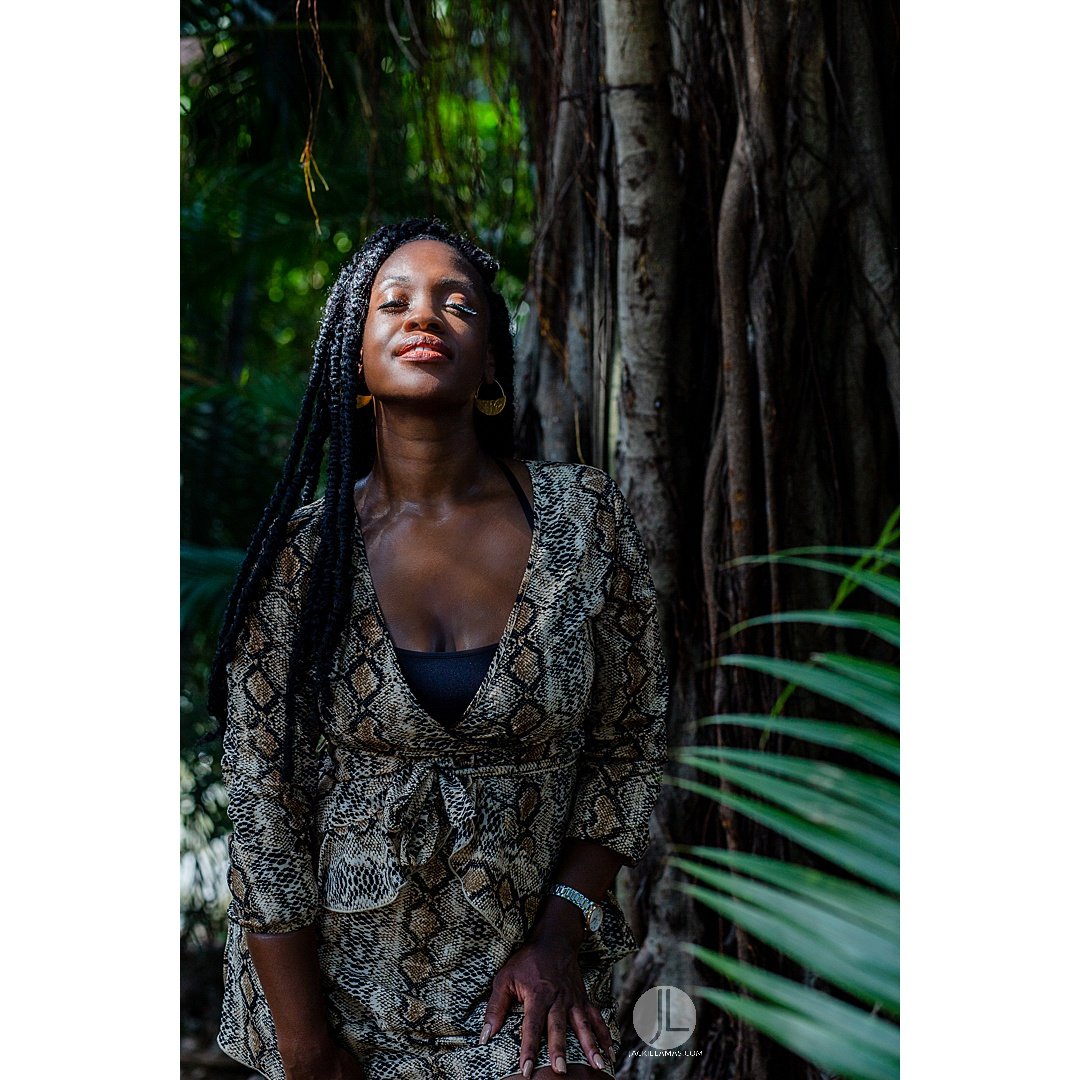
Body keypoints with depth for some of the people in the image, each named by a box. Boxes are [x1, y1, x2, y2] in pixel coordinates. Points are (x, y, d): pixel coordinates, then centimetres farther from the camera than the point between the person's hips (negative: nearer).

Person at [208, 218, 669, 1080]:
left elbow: (631, 735, 0)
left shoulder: (586, 518, -8)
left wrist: (563, 932, -9)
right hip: (335, 971, 0)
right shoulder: (304, 548, -10)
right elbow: (261, 797, -9)